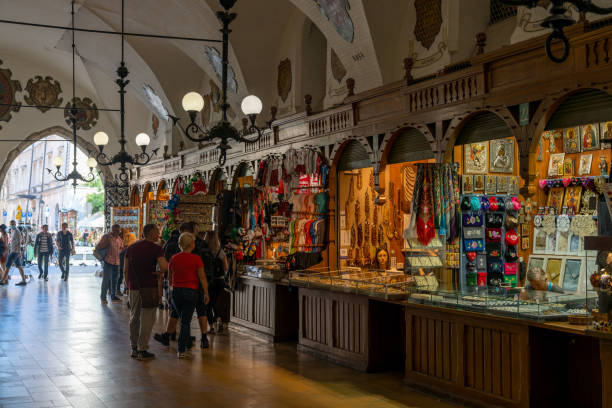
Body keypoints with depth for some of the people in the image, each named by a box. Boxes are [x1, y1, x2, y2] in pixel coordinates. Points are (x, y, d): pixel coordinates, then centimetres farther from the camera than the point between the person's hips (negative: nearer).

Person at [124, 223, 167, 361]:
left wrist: (128, 285, 18)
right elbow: (164, 267, -22)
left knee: (134, 318, 16)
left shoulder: (131, 247, 10)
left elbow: (126, 270, 11)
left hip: (134, 287, 6)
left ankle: (134, 348, 22)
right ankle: (142, 350, 2)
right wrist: (159, 274, -2)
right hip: (149, 287, -6)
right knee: (147, 319, 0)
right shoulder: (156, 248, -8)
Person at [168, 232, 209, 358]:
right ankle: (182, 350, -1)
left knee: (183, 320, 19)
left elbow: (169, 277, 13)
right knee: (185, 321, 0)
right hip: (191, 291, -4)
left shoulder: (174, 259, 3)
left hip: (176, 291, 4)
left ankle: (187, 344, 29)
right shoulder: (196, 259, -9)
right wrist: (206, 293, 0)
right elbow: (202, 278, -8)